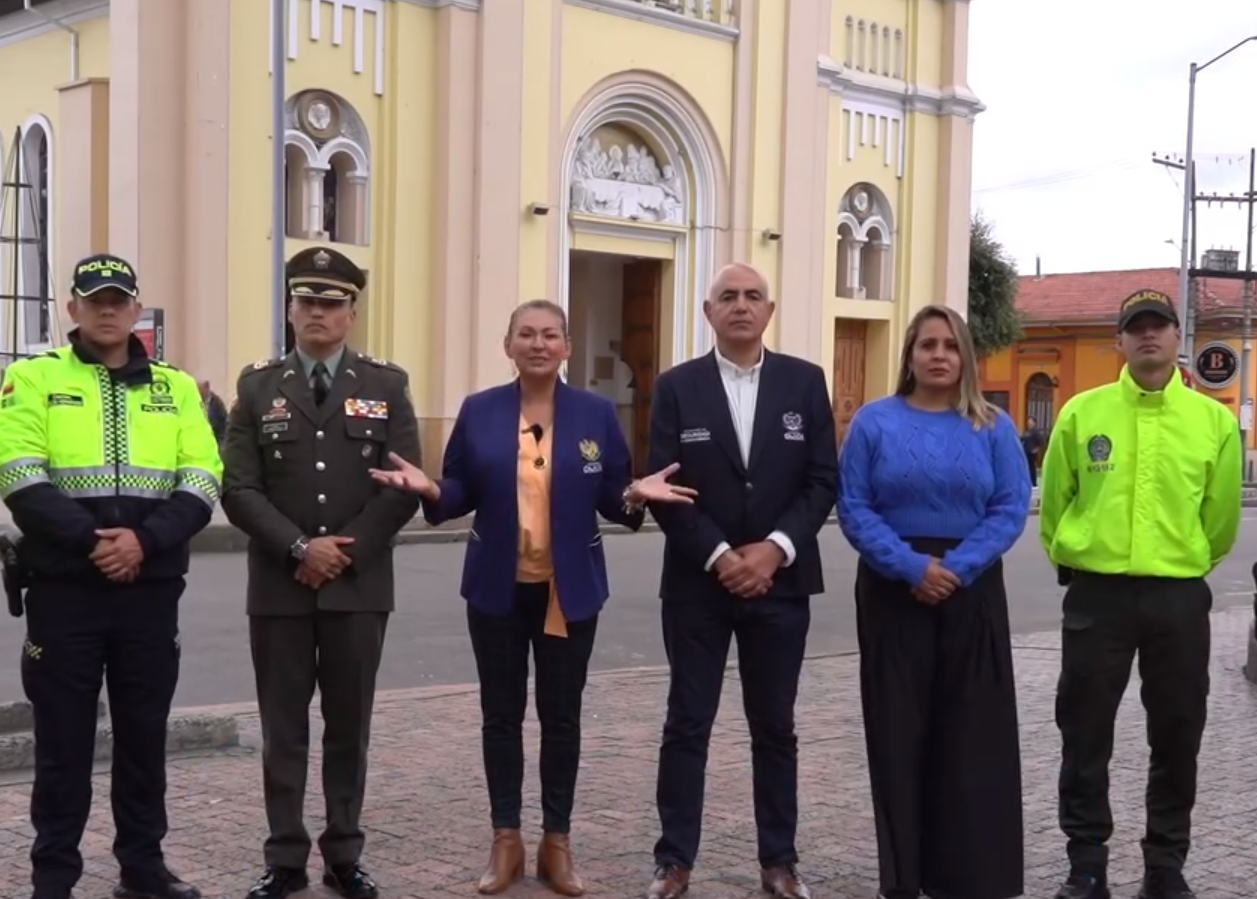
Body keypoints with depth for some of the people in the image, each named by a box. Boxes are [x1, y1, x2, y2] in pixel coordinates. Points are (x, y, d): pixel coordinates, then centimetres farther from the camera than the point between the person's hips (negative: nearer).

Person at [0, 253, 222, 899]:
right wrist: (90, 540, -20)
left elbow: (201, 484, 1)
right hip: (64, 589, -2)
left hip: (151, 590, 3)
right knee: (63, 739, 3)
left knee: (144, 735, 10)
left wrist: (144, 540, -15)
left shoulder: (175, 386, 9)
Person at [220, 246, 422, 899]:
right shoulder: (258, 386, 5)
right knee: (283, 728, 6)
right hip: (279, 586, 0)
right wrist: (299, 548, -14)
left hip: (359, 585, 0)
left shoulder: (387, 385, 4)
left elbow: (404, 486, -3)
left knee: (349, 726, 8)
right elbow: (239, 489, -3)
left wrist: (346, 553, -11)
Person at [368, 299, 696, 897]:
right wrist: (428, 489, -17)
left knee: (561, 716, 6)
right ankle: (506, 841, 18)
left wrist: (636, 495, -19)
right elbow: (462, 493, 3)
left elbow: (612, 498, 2)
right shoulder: (478, 412, 1)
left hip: (569, 590, 0)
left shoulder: (597, 414, 0)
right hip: (498, 588, 0)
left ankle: (557, 842, 18)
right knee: (501, 714, 7)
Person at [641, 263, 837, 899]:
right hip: (697, 584, -1)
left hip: (779, 581, 1)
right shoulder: (677, 387, 0)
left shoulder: (805, 382, 3)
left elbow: (822, 481, 0)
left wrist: (775, 549, -13)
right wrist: (719, 556, -14)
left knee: (774, 726, 10)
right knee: (687, 725, 4)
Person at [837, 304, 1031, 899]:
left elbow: (1010, 510, -2)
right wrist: (912, 567, -16)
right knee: (899, 730, 3)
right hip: (893, 592, -1)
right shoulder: (874, 421, 2)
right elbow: (854, 509, -4)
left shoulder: (994, 428, 6)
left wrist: (955, 568, -15)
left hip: (971, 592, 1)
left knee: (971, 733, 3)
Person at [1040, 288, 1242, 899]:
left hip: (1179, 597, 1)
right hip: (1097, 593, 0)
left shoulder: (1215, 421, 0)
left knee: (1177, 738, 8)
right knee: (1084, 734, 5)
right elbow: (1054, 502, 9)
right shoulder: (1081, 413, -1)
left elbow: (1220, 518, 10)